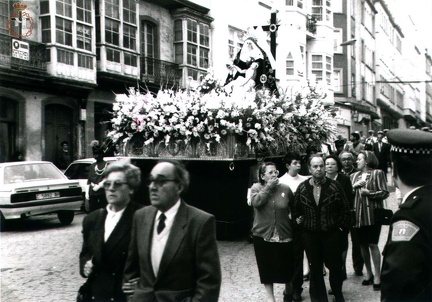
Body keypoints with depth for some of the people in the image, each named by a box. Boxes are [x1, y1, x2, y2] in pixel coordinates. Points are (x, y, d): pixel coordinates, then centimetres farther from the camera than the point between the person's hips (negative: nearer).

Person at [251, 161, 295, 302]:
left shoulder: (285, 188, 0)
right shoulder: (256, 188, -2)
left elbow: (295, 207, 13)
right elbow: (256, 202, -22)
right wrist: (269, 186, -17)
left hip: (284, 235, 1)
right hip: (263, 235, -1)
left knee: (287, 266, 11)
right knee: (267, 267, 8)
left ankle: (288, 290, 39)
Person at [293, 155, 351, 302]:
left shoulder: (334, 185, -7)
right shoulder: (302, 188, -2)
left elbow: (345, 208, 0)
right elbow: (296, 209, 10)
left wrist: (341, 226, -2)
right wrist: (299, 221, 3)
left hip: (332, 233, -1)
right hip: (310, 235, 1)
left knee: (335, 265, 8)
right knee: (315, 268, 9)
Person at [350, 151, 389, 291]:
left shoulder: (377, 173, -1)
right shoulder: (354, 176, 15)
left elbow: (385, 193, -6)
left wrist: (369, 193, -15)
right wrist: (354, 186, -6)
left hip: (372, 214, -5)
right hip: (358, 215, 5)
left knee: (373, 244, -6)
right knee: (363, 244, 10)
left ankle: (377, 275, 3)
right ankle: (369, 273, 24)